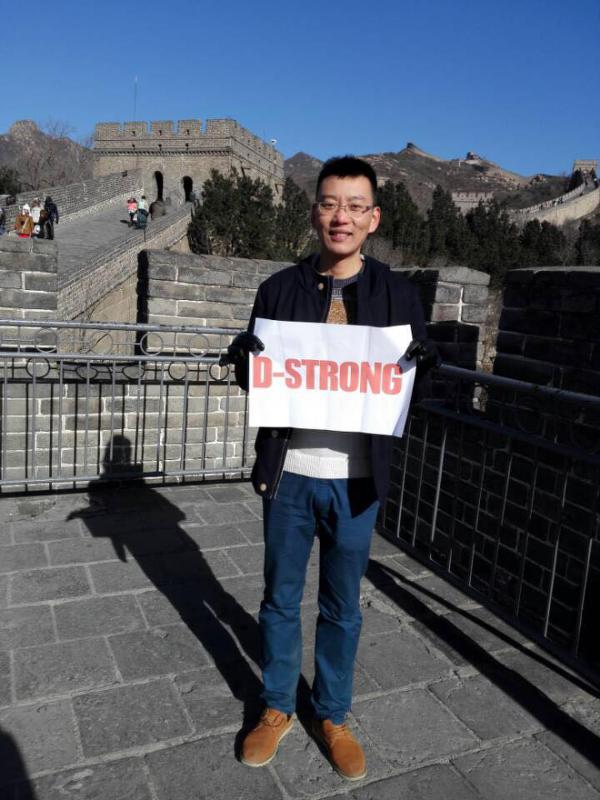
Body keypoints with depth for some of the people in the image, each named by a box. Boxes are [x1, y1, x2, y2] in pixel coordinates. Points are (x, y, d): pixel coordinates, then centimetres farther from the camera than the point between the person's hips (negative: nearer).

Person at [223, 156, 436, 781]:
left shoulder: (398, 294, -1)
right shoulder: (280, 289, 1)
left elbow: (415, 379, 2)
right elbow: (254, 376, 4)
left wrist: (418, 365, -21)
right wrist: (246, 358, -19)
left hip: (355, 478, 0)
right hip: (289, 472, 1)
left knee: (342, 606, 16)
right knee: (280, 598, 16)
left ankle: (332, 715, 39)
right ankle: (277, 707, 39)